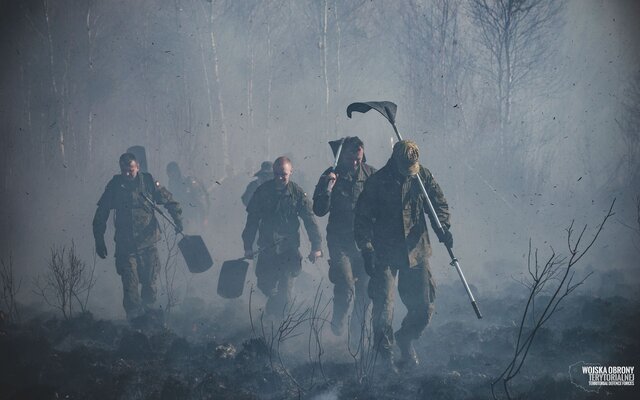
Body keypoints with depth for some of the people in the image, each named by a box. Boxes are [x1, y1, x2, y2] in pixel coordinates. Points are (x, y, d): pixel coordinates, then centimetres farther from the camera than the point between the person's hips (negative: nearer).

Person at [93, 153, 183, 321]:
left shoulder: (148, 182, -2)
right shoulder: (115, 185, 0)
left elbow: (169, 201, 6)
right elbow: (101, 214, 6)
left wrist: (178, 220, -10)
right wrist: (99, 241, 4)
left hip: (147, 243, 0)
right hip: (125, 245, 0)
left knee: (150, 283, 7)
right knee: (130, 286, -4)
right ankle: (134, 320, 3)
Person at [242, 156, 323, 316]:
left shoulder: (297, 193, -3)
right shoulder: (262, 191, 0)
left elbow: (310, 220, -2)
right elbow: (252, 220, 5)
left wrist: (316, 246, -7)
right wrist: (248, 246, 5)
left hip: (289, 249, -1)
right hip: (267, 247, 2)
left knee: (285, 290, -4)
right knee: (264, 285, 4)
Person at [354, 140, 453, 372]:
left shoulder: (422, 176, 1)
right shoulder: (377, 182, -7)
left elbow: (439, 204, 7)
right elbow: (362, 218, -4)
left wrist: (442, 227, -13)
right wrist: (367, 249, -13)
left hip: (416, 252, 3)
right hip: (385, 255, -3)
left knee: (424, 307, 3)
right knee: (383, 306, -7)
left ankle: (405, 339, 31)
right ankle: (385, 353, 12)